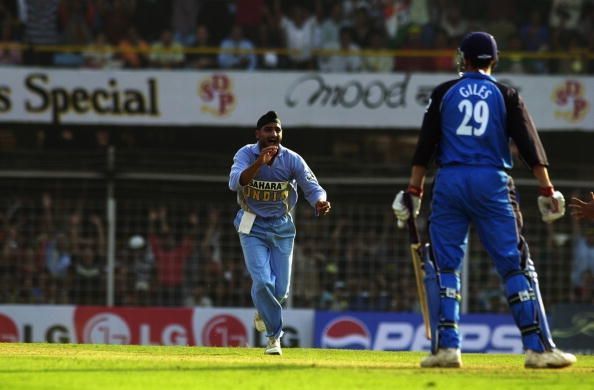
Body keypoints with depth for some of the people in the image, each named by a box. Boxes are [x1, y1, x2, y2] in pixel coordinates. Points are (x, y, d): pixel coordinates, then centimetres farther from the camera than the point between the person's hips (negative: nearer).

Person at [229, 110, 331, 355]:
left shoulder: (292, 160, -11)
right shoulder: (246, 155, -15)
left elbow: (313, 187, -16)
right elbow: (235, 183, -32)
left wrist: (320, 202, -39)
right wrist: (259, 162, -45)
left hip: (281, 227, 2)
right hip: (252, 227, -2)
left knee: (281, 289, 2)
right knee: (263, 282, -15)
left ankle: (264, 312, 38)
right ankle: (274, 335, 2)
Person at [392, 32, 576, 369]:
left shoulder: (444, 94, 8)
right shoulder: (506, 95, 7)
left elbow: (425, 147, 5)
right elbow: (530, 145, 0)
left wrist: (414, 191, 7)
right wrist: (547, 190, -1)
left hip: (450, 182, 1)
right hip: (492, 184, -1)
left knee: (444, 265, 7)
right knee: (516, 266, -1)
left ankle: (446, 347, -2)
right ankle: (539, 348, -7)